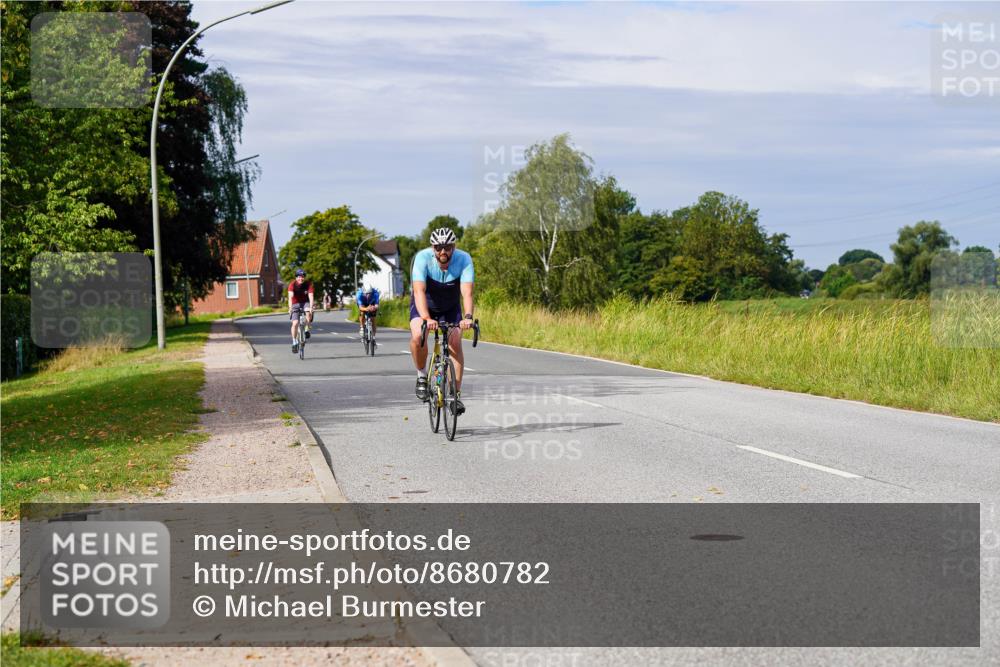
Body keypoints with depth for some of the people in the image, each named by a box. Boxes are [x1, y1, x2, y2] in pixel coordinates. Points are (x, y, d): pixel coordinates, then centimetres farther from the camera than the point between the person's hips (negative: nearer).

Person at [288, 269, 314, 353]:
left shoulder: (308, 284, -15)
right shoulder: (292, 284, -18)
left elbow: (311, 296, -25)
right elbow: (290, 296, -31)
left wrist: (311, 307, -40)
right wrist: (290, 308, -45)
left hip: (305, 303, 1)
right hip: (296, 304, -1)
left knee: (308, 312, -34)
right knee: (295, 323, -16)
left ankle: (307, 331, -16)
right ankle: (294, 343, -3)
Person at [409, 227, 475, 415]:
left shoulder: (464, 259, -27)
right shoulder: (423, 258, -31)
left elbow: (467, 292, -38)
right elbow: (419, 291, -41)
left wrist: (467, 317, -56)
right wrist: (426, 318, -56)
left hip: (451, 307, 1)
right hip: (424, 305, -1)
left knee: (455, 343, -17)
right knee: (417, 336, -28)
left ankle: (456, 395, -9)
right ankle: (422, 376, -3)